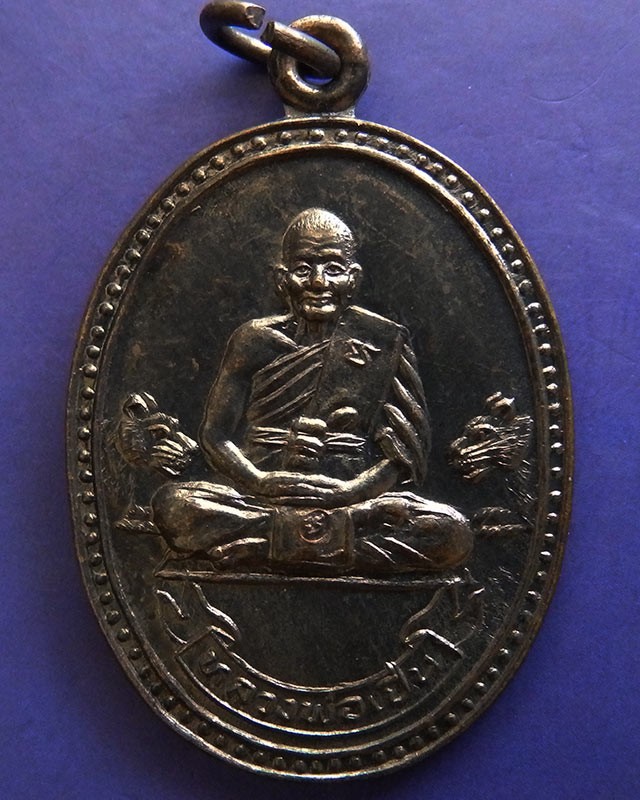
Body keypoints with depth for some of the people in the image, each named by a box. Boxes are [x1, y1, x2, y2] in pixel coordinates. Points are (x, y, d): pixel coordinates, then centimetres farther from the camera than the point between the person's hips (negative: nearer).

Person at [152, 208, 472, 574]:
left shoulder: (384, 342, 7)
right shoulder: (256, 340, 10)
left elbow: (407, 451, 2)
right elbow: (216, 435, 6)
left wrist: (353, 490, -15)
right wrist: (260, 481, -13)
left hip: (354, 500, 0)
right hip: (263, 497, 1)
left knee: (453, 533, -27)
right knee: (173, 504, -27)